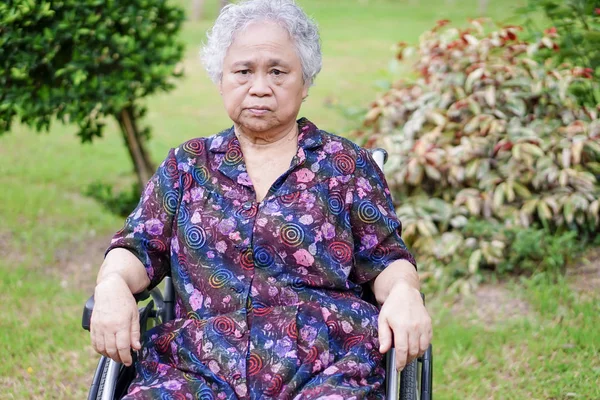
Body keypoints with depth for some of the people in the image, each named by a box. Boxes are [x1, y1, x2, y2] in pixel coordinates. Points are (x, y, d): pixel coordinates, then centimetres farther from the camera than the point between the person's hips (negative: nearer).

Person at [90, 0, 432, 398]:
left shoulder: (346, 165, 13)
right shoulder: (187, 164, 18)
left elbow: (385, 261, 10)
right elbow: (139, 247, 12)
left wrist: (404, 291, -13)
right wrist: (113, 285, -11)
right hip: (199, 366, 1)